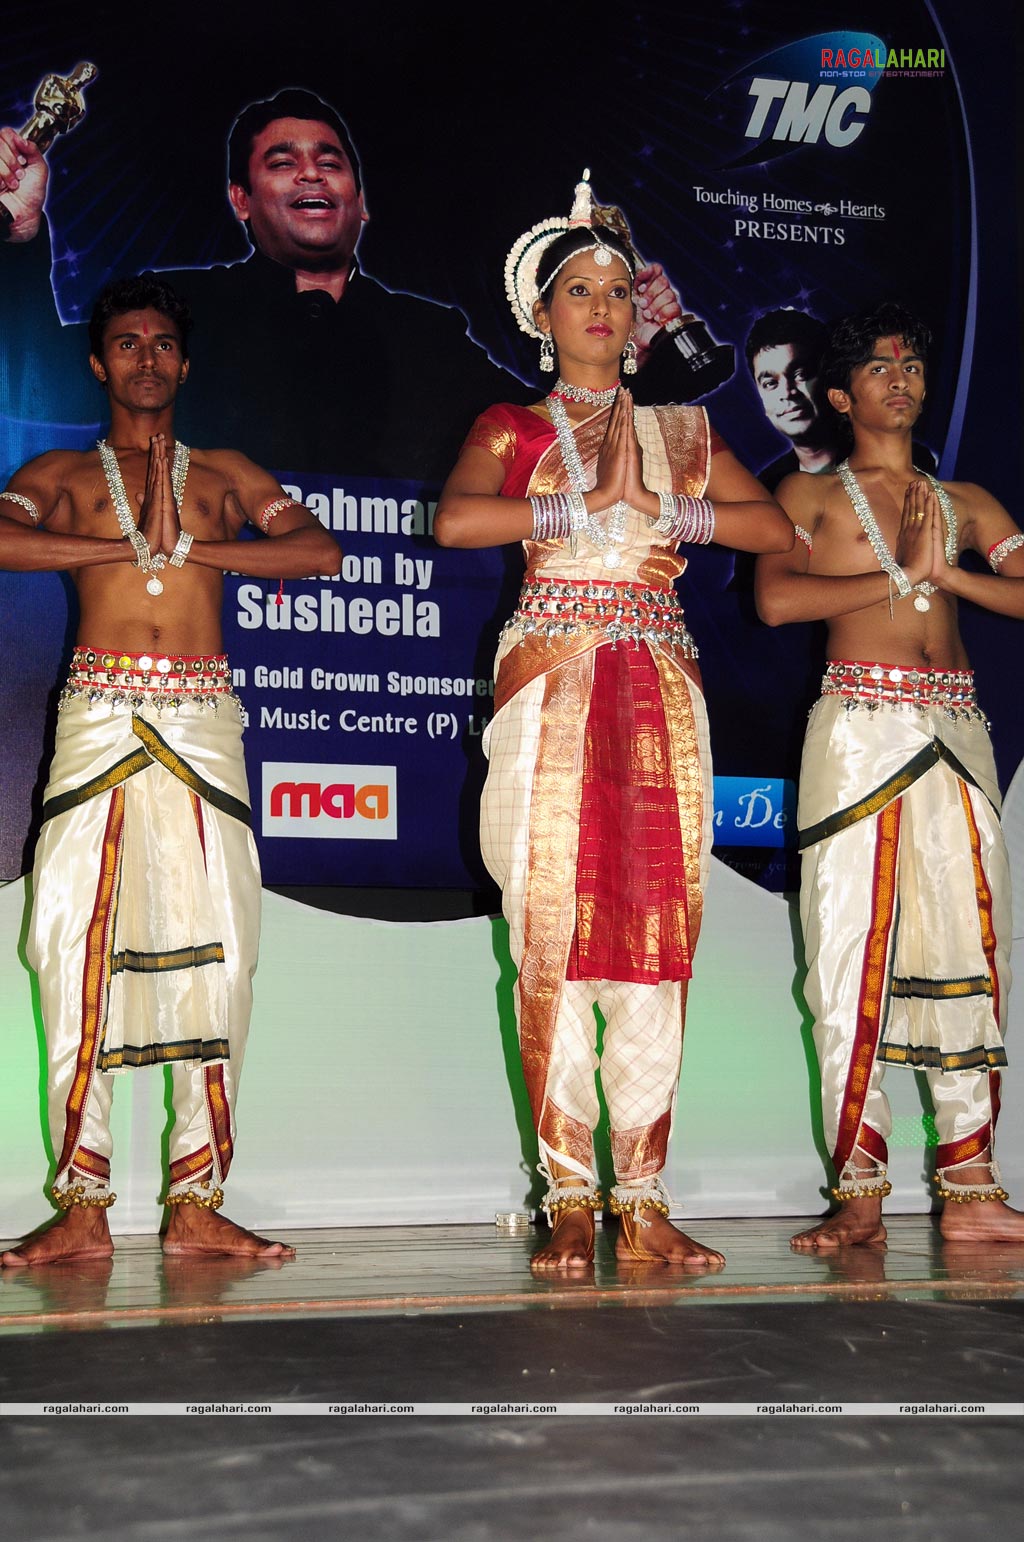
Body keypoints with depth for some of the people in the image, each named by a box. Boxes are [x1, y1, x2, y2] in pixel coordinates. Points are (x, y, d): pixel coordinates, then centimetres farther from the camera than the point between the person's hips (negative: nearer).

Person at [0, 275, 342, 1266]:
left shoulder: (224, 474, 19)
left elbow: (320, 552, 4)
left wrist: (190, 547, -4)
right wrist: (130, 545, -4)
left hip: (202, 720, 1)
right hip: (98, 714, -1)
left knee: (215, 943, -7)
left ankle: (196, 1203, -1)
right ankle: (82, 1208, -5)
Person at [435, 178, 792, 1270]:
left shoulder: (681, 432, 19)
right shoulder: (512, 430, 11)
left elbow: (778, 526, 7)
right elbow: (454, 520, -10)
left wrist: (668, 510, -3)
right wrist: (587, 511, -6)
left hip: (660, 687, 3)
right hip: (553, 684, -2)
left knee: (658, 937, -4)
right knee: (553, 936, -8)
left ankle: (643, 1199, 1)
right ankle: (568, 1201, -1)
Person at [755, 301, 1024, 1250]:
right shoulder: (810, 493, 12)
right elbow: (776, 598, -6)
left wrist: (948, 573, -4)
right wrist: (902, 574, -3)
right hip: (860, 725, -3)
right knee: (852, 951, -6)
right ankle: (859, 1196, -1)